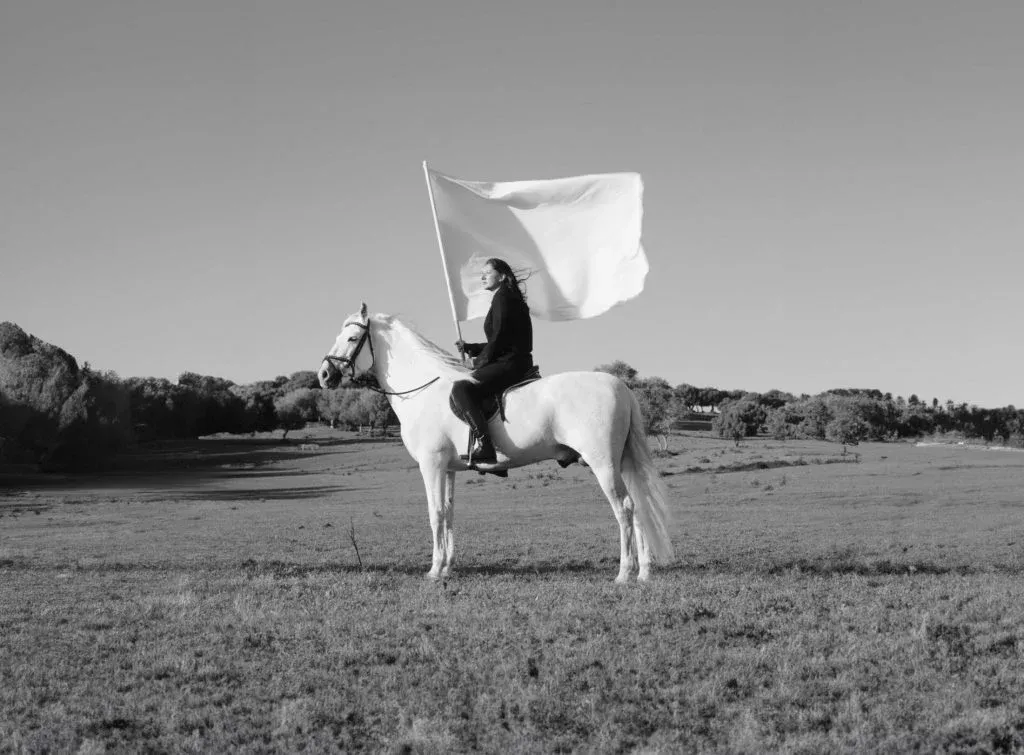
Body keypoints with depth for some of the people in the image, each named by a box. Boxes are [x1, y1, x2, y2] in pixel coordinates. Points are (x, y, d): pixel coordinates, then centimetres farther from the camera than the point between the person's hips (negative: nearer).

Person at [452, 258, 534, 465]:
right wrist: (468, 348, 17)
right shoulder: (507, 298, 24)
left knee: (461, 388, -25)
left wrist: (481, 363, -6)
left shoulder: (502, 298, -7)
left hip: (509, 364, -11)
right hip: (513, 364, 11)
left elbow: (499, 337, -15)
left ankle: (484, 446, -37)